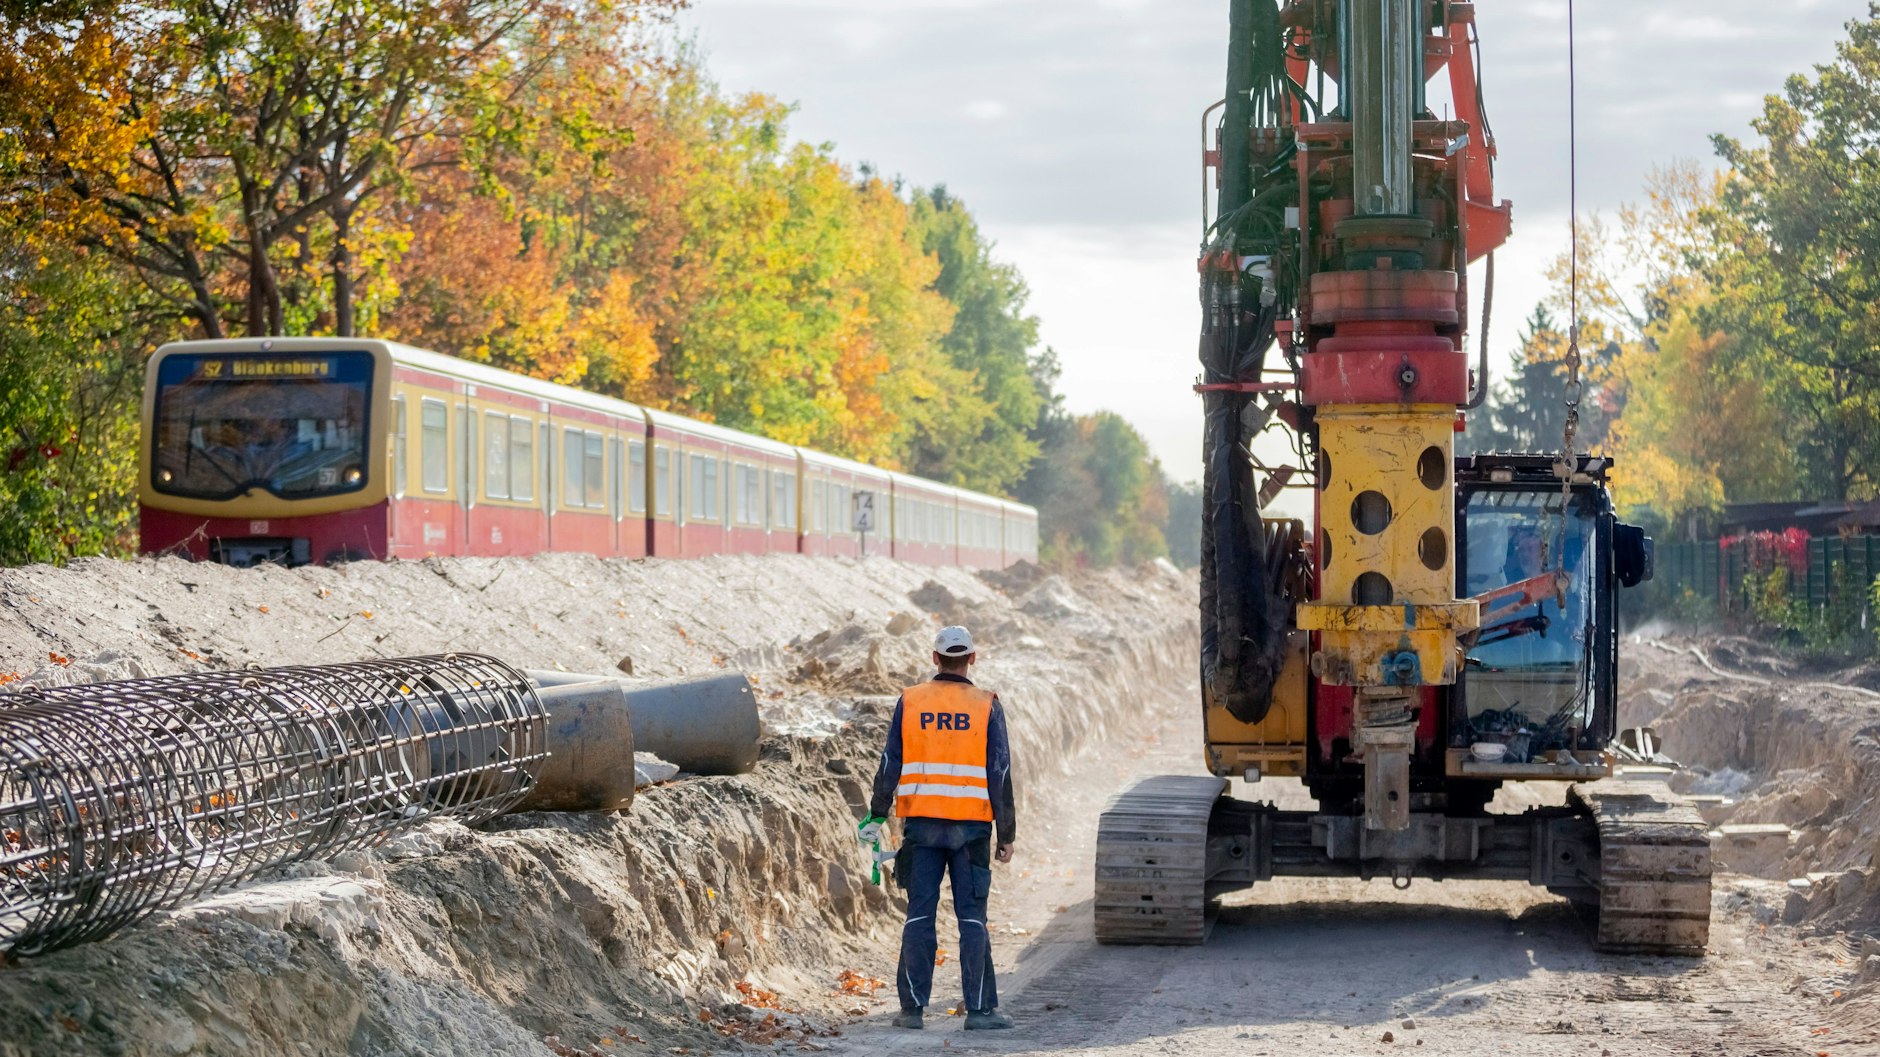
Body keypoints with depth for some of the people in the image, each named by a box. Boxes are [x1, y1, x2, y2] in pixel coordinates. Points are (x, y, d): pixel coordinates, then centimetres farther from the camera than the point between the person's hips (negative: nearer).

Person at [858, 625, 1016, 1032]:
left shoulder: (909, 702, 3)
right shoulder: (986, 706, -1)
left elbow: (890, 766, 3)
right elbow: (1000, 774, -2)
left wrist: (877, 816, 12)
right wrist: (1007, 834, 2)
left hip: (921, 823, 1)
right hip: (971, 827, -1)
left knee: (919, 916, 6)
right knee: (972, 918, 1)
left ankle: (912, 1006, 5)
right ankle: (979, 1009, -1)